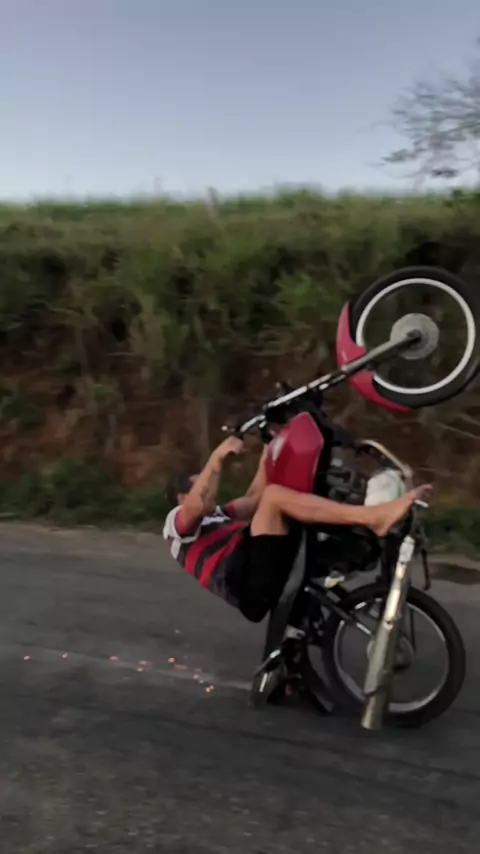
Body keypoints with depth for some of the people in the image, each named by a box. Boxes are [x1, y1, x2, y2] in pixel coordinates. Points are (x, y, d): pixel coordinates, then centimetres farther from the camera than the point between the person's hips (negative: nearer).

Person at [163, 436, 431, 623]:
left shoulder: (219, 516, 41)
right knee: (275, 495, -22)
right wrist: (218, 457, -13)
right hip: (243, 579, -8)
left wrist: (268, 453, 24)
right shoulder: (177, 522, 17)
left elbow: (254, 498, 28)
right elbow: (197, 506, -9)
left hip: (273, 575, 8)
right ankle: (373, 517, -35)